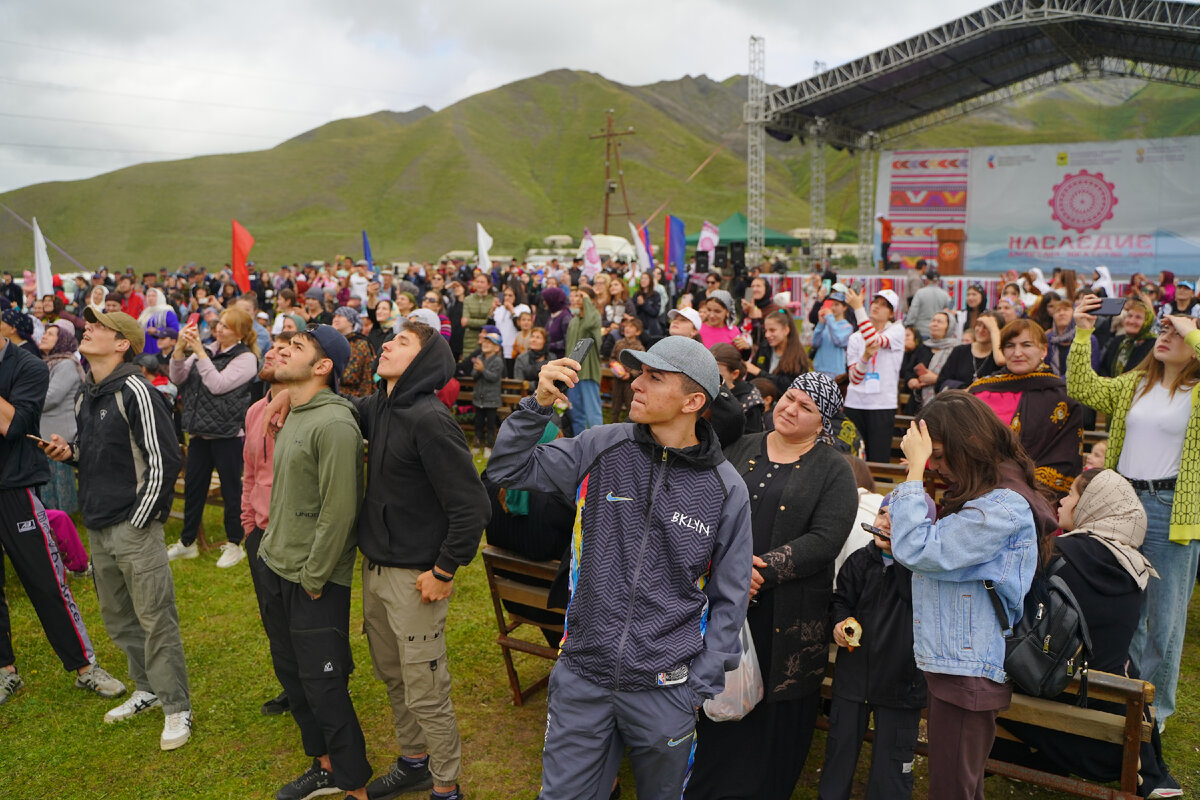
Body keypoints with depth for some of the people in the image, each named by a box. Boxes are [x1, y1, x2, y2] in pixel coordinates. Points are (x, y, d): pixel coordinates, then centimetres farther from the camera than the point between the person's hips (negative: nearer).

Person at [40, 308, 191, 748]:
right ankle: (148, 689, 35)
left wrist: (138, 521, -15)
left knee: (156, 620, -3)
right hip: (97, 527, 9)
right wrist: (69, 451, 3)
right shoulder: (85, 395, 12)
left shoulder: (135, 391, -15)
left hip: (134, 526, -9)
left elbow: (164, 461, -17)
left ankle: (176, 708, 10)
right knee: (117, 617, 18)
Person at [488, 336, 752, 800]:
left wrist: (700, 685, -3)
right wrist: (539, 404, -13)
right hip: (582, 675, 1)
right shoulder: (601, 448, -4)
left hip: (665, 687, -1)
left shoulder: (725, 488, -6)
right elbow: (507, 471, 1)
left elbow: (728, 598, 1)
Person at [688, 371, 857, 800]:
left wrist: (763, 570, -19)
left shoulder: (833, 470, 0)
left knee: (776, 706, 6)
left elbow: (825, 539, -12)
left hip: (787, 614, -2)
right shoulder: (741, 450, 9)